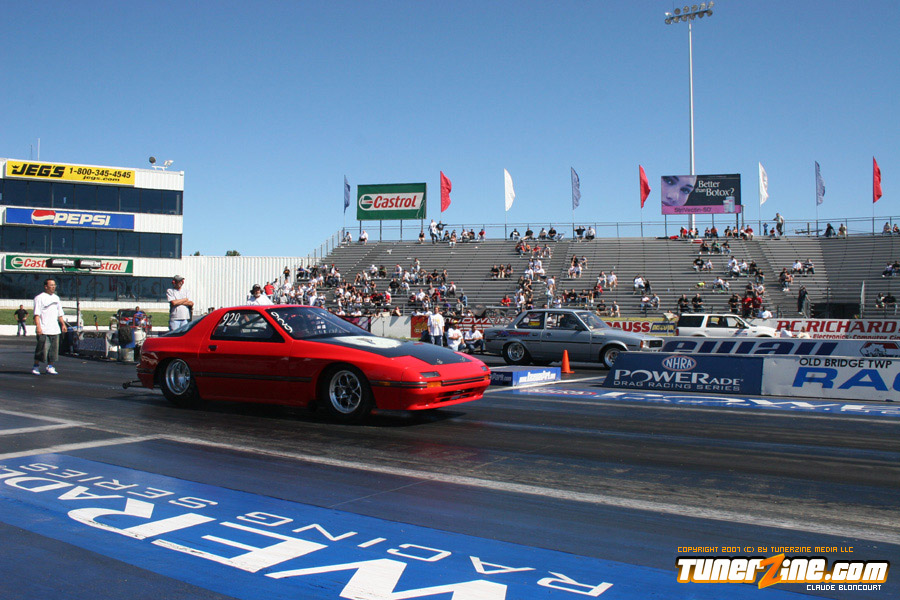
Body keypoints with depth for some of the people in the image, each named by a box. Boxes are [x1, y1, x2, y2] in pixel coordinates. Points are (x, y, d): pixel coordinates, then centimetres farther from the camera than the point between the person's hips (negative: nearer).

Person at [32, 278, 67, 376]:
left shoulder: (56, 298, 17)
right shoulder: (40, 298, -4)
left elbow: (60, 313, 24)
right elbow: (37, 314, -11)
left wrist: (63, 324, 15)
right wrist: (38, 326, -20)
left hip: (55, 329, 6)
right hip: (43, 330, -6)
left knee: (53, 349, 5)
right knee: (42, 348, -5)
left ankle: (50, 367, 13)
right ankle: (36, 367, 9)